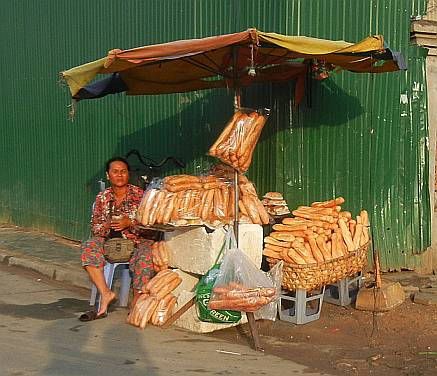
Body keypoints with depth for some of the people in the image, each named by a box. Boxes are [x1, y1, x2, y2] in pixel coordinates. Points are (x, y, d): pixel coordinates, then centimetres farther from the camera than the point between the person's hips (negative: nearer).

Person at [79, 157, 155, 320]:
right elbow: (95, 227, 8)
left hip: (136, 241, -3)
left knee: (145, 254, -35)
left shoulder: (139, 194, 1)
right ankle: (105, 293, -26)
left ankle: (137, 301, -19)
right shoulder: (102, 197, 10)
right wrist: (107, 226, -14)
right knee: (88, 246, -25)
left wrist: (130, 223, -21)